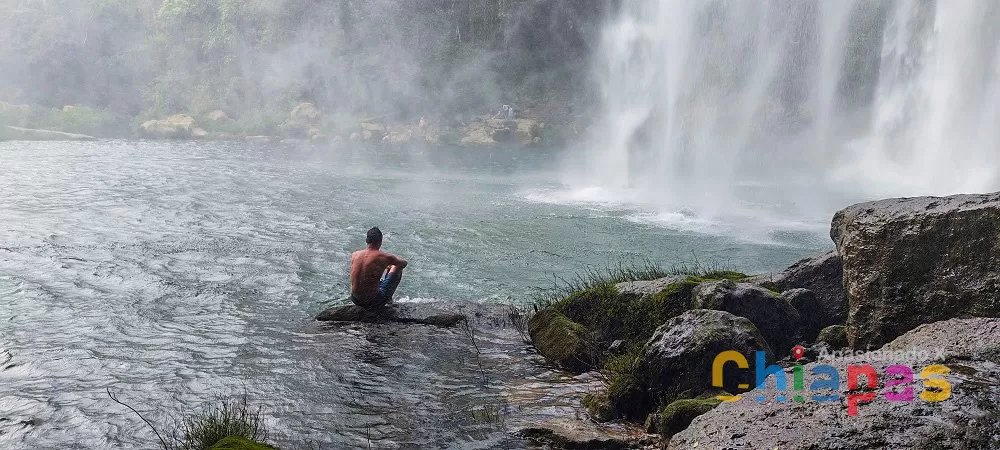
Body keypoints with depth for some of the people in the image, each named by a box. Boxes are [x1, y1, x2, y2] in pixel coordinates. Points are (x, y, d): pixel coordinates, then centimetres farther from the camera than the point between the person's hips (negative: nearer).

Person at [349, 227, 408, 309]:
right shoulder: (384, 257, -16)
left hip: (355, 300, 5)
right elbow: (404, 263, 5)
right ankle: (388, 298, 34)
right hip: (373, 303, -5)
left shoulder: (354, 255, -2)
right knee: (397, 269, 16)